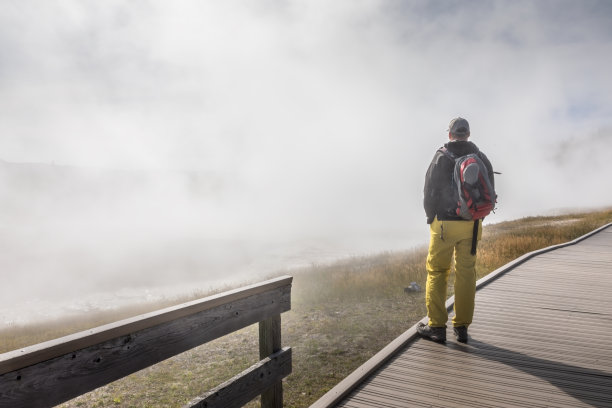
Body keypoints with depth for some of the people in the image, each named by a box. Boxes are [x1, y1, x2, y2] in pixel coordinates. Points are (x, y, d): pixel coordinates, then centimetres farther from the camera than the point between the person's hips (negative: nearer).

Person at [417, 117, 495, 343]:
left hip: (444, 223, -4)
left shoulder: (441, 157, -6)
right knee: (466, 274, 10)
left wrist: (431, 217, 9)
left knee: (437, 272, 5)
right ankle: (461, 327, 15)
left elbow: (429, 191, -6)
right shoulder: (481, 158, 7)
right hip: (472, 225, 4)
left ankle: (436, 327, 5)